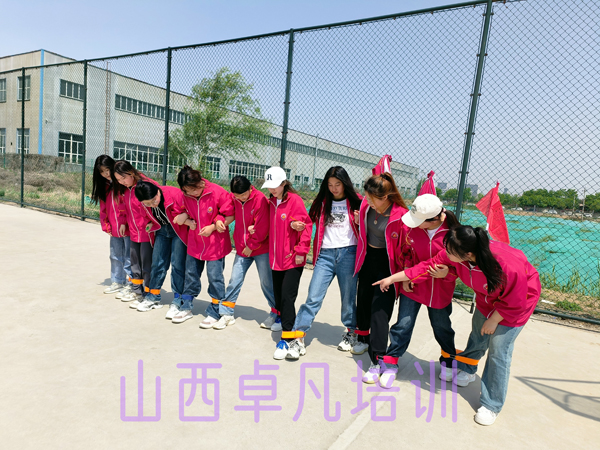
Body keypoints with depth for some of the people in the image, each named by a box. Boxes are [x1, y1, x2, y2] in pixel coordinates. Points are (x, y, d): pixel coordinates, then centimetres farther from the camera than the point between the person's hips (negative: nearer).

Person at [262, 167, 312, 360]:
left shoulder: (295, 200, -12)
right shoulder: (271, 202, 9)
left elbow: (306, 225, -15)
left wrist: (301, 251, -15)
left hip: (293, 258, -7)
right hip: (276, 257, 7)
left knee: (287, 296, -8)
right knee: (278, 295, 15)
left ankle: (287, 338, 2)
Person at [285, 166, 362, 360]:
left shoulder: (355, 201, 5)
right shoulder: (322, 201, 12)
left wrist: (358, 222, -12)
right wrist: (300, 226, -2)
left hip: (348, 253, -1)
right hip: (325, 254, 1)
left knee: (348, 297, 10)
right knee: (313, 297, -4)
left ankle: (350, 332, 33)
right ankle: (298, 338, -1)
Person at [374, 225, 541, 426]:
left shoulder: (510, 267, -43)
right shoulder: (454, 254, -28)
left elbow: (514, 303, -27)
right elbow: (427, 266, -17)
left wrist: (493, 320, -14)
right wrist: (392, 279, -14)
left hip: (518, 299, -5)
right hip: (487, 298, 5)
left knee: (498, 351, -4)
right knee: (477, 337, 17)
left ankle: (491, 406, 14)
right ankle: (466, 371, 46)